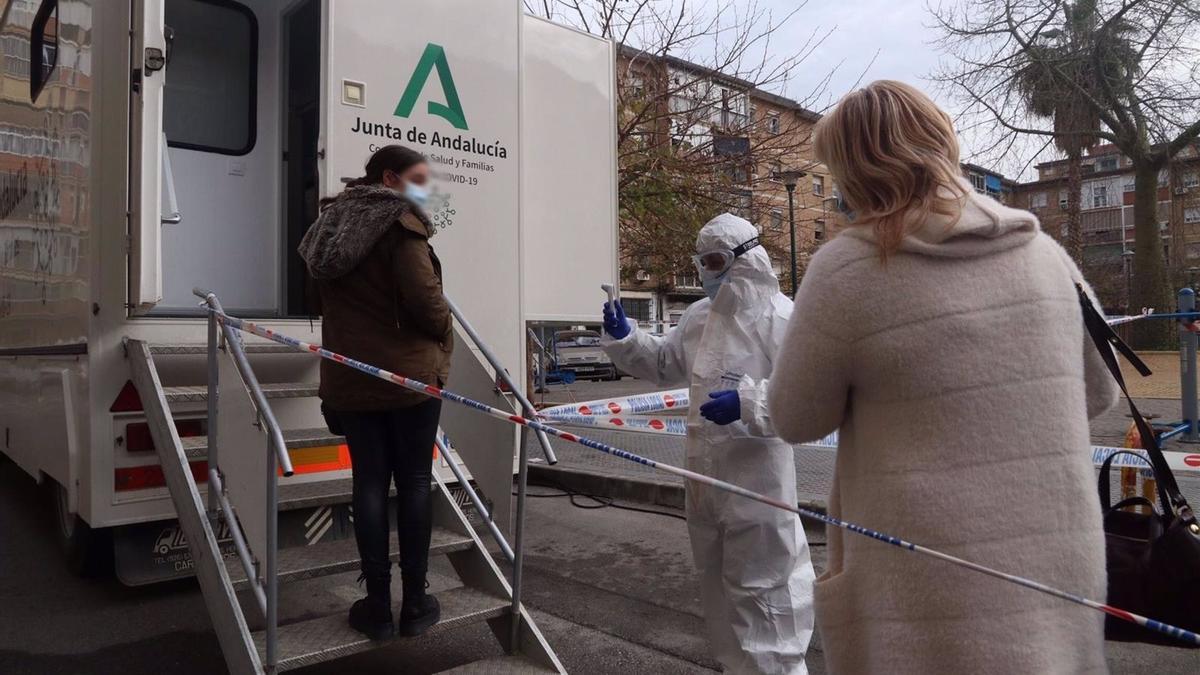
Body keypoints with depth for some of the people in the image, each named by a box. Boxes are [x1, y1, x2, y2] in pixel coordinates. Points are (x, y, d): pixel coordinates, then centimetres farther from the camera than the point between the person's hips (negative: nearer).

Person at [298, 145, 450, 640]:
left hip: (350, 376, 6)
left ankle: (378, 605, 13)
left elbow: (327, 301, 17)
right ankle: (415, 603, 13)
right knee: (414, 483, 5)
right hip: (409, 372, -6)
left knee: (370, 483, 8)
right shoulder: (399, 224, -11)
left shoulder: (331, 227, 14)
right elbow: (425, 298, -18)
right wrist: (443, 338, 0)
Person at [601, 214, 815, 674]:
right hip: (704, 466, 9)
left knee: (759, 582, 1)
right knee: (715, 576, 21)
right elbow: (663, 364, 20)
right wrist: (624, 337, 6)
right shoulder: (698, 315, 12)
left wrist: (746, 403, -31)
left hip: (756, 472, -8)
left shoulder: (778, 317, -13)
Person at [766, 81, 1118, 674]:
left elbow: (796, 421, -5)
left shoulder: (845, 269, -16)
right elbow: (1097, 393, 12)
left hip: (930, 585, -4)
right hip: (1059, 566, 5)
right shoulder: (1041, 249, -1)